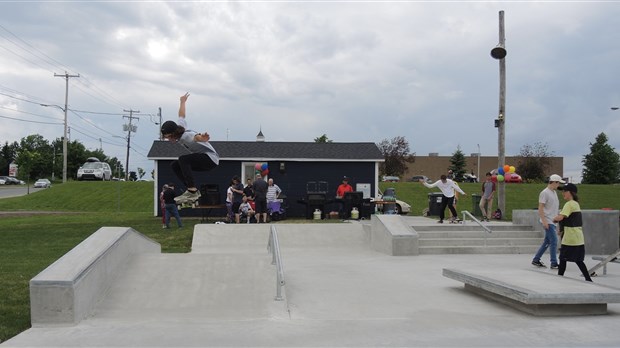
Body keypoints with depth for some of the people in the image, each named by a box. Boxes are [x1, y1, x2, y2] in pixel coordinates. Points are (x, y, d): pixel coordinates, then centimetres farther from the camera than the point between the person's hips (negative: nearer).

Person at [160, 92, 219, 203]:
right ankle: (192, 190, -2)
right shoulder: (180, 127, -2)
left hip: (211, 158, -10)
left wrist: (202, 138, -77)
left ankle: (192, 191, -32)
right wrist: (182, 101, 38)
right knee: (175, 165, 4)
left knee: (183, 159, -29)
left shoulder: (186, 136, -28)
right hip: (202, 159, 10)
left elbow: (196, 137, -53)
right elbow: (181, 115, 19)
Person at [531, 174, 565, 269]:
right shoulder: (544, 193, -12)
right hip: (548, 222, -9)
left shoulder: (554, 192, 15)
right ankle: (554, 263, -4)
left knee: (547, 242, 12)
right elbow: (540, 208, -16)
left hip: (552, 221, 9)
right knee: (554, 241, -9)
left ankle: (536, 260, 19)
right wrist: (544, 221, -22)